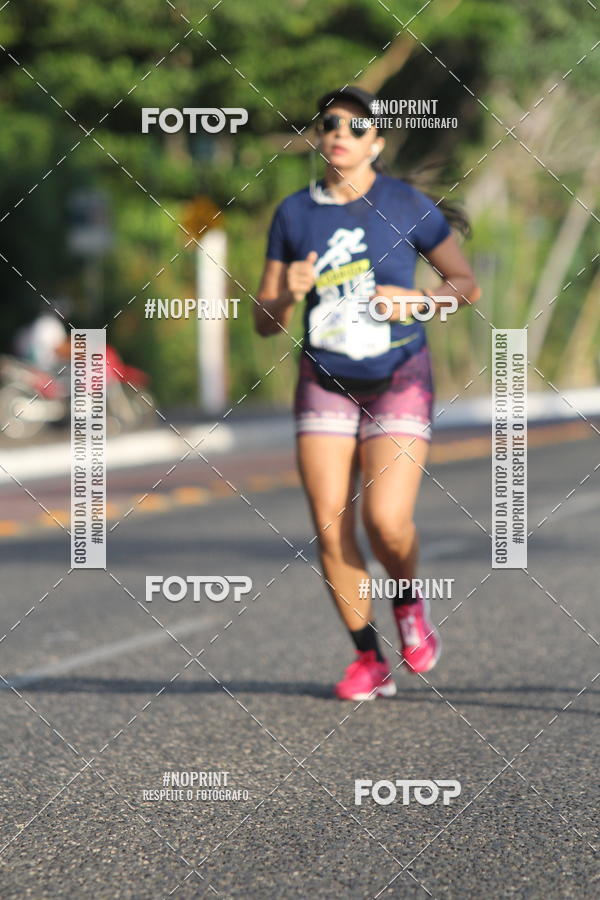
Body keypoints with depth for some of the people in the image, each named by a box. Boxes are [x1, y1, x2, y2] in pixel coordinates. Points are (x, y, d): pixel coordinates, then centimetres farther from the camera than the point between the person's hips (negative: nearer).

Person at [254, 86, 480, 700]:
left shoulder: (407, 205, -5)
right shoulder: (294, 214, 1)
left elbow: (467, 284, 2)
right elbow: (266, 323, 4)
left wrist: (417, 300, -17)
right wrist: (289, 293, -18)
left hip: (400, 381, -3)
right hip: (326, 385, 3)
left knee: (387, 521, -17)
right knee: (330, 527, -7)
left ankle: (408, 603, 17)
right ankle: (370, 662, 8)